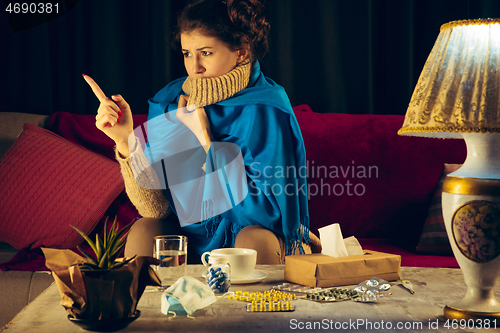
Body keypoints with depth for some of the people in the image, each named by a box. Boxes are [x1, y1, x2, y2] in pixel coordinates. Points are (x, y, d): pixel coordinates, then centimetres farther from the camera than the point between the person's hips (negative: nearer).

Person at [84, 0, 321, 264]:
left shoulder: (265, 109, -19)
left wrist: (204, 137, -23)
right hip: (191, 236, 3)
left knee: (254, 240, -34)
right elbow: (156, 208, -12)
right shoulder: (168, 103, -8)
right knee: (143, 231, -24)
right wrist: (126, 140, -27)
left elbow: (264, 210, -23)